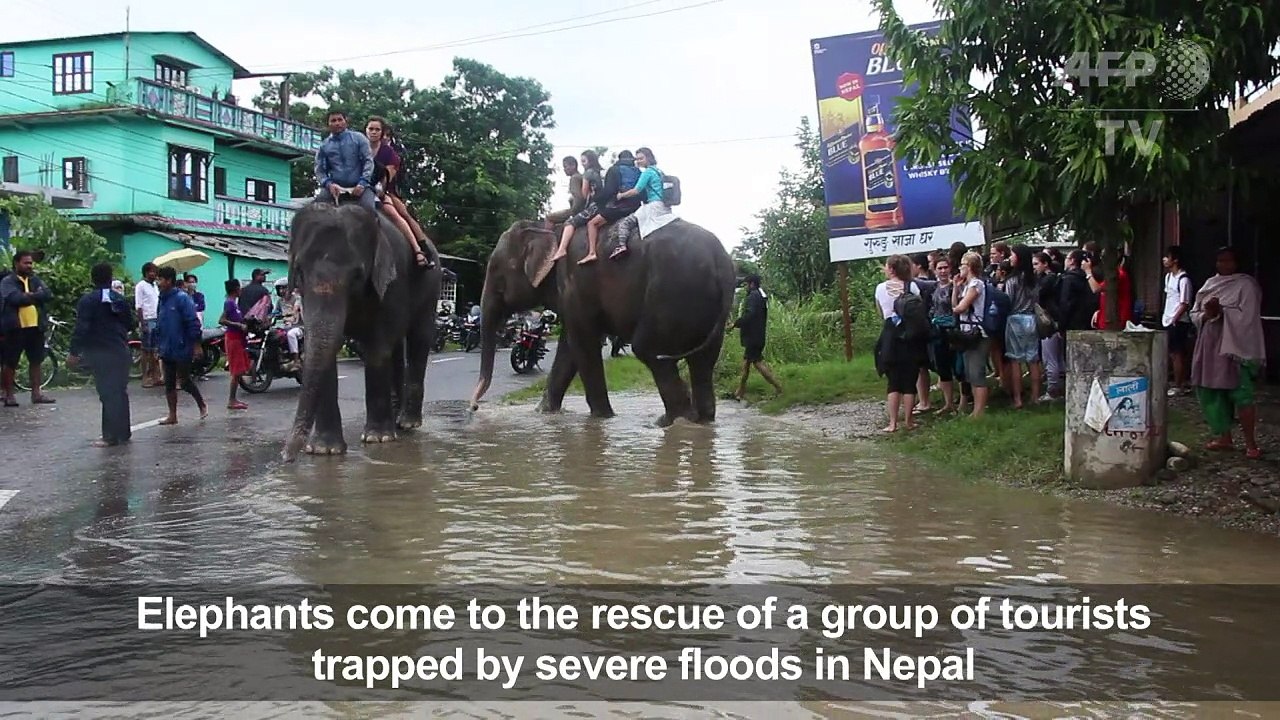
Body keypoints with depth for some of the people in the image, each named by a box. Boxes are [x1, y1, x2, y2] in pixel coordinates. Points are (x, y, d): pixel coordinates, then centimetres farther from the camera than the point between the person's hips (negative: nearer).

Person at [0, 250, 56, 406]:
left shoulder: (35, 280, 12)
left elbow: (48, 295, -3)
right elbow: (15, 298, -21)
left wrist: (29, 296, -14)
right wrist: (36, 296, -10)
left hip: (35, 326, 5)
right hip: (15, 327, -5)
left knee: (36, 361, 11)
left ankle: (36, 393, 19)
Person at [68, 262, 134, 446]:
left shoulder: (88, 300, -9)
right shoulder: (120, 299, 6)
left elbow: (81, 328, -15)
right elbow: (130, 324, 11)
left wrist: (74, 352, -11)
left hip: (98, 355, -5)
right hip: (120, 352, 5)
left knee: (108, 394, -4)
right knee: (120, 392, 14)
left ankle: (111, 436, -3)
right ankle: (123, 432, 20)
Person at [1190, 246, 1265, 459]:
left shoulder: (1246, 285, -4)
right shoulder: (1210, 284, 14)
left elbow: (1246, 317, -13)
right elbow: (1194, 313, 11)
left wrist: (1220, 312, -19)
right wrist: (1207, 315, -9)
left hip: (1235, 348, -6)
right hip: (1210, 347, 6)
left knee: (1241, 394, -8)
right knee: (1212, 393, 8)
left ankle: (1250, 443, -3)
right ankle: (1224, 437, 19)